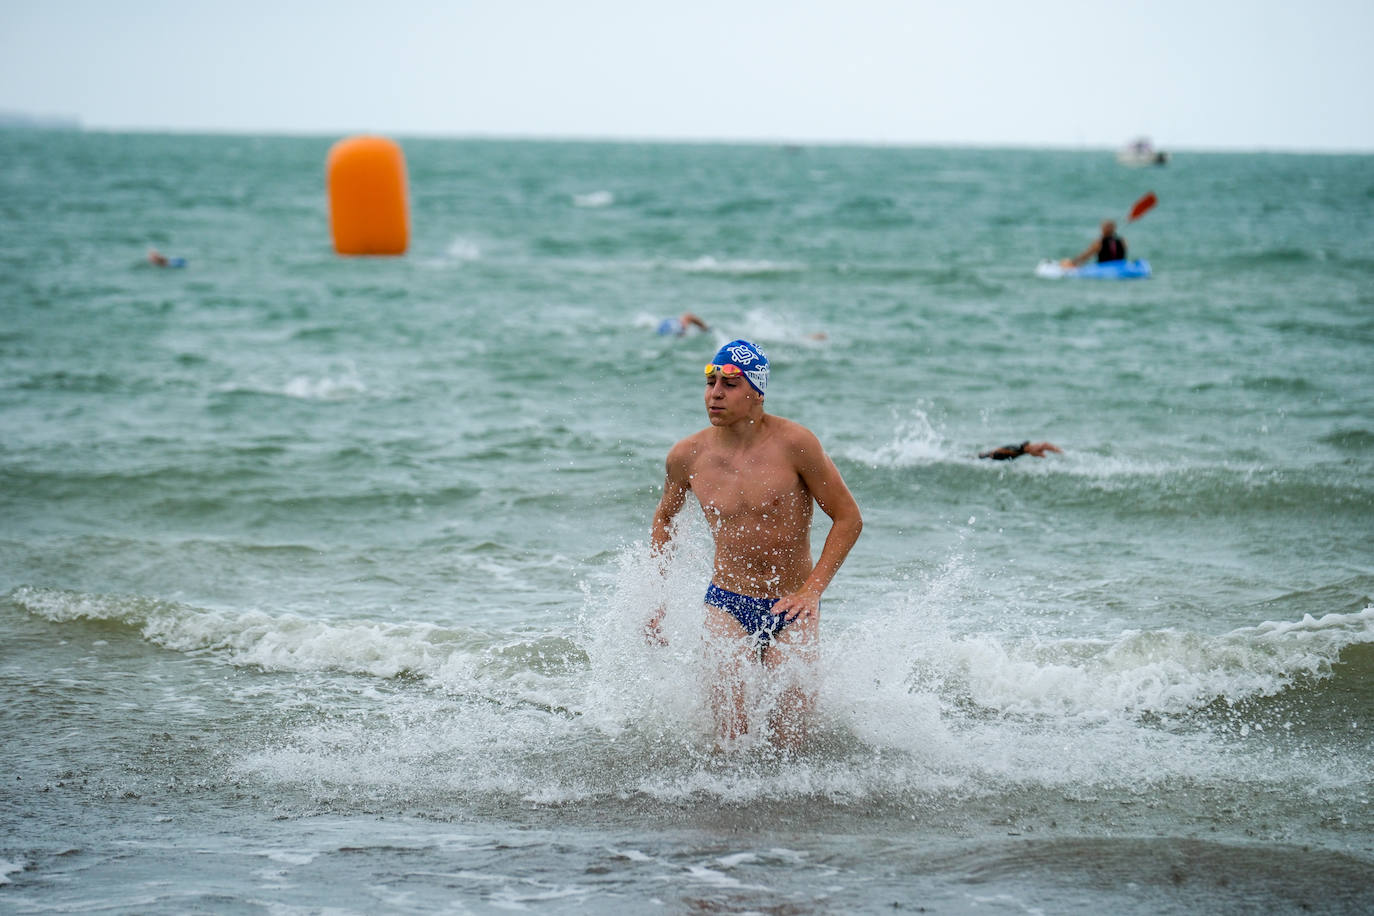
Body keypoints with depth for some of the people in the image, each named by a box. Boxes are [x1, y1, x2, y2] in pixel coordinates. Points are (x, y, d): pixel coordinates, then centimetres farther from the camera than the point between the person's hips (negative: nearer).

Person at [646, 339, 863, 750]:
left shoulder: (794, 443, -13)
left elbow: (848, 519, -7)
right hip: (727, 605, 1)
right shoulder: (687, 456, -2)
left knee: (790, 740, -3)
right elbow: (664, 518, 19)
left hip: (792, 609, -1)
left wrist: (812, 591, -16)